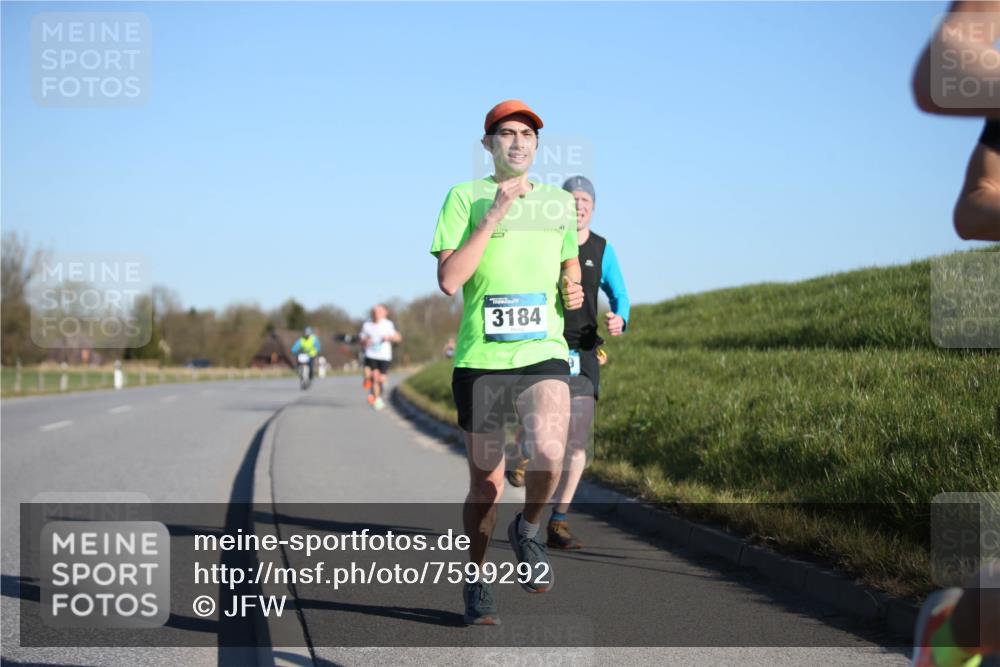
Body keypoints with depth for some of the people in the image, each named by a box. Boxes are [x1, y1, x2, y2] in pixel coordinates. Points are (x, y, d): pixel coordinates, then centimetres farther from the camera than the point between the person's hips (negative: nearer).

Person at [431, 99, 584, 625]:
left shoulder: (559, 203, 14)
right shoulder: (465, 197, 2)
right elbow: (449, 280, -9)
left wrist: (573, 291, 5)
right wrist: (494, 216, -13)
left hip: (544, 352, 2)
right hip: (480, 358, -1)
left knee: (549, 451, -26)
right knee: (485, 483, 6)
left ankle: (528, 531, 5)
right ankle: (476, 583, 29)